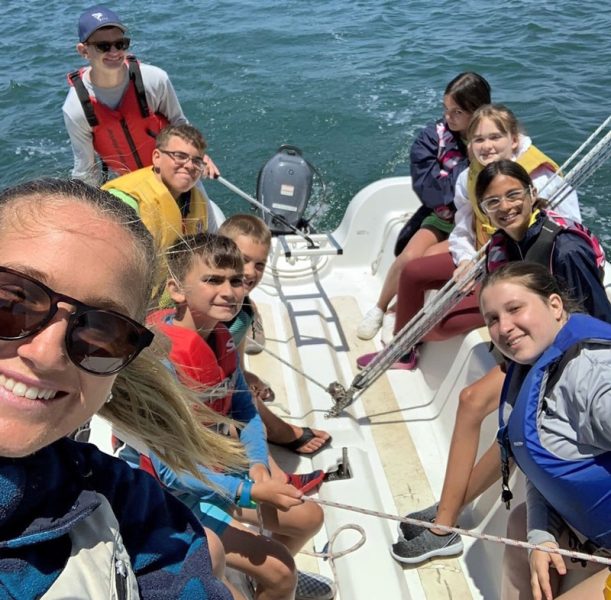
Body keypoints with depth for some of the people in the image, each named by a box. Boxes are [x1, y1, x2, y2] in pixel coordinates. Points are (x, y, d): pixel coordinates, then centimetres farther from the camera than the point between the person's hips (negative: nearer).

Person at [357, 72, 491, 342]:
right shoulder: (434, 136, -6)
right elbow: (429, 190, -12)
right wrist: (470, 168, -18)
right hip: (441, 216, 3)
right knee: (409, 257, -20)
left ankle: (398, 313, 1)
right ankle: (380, 308, 8)